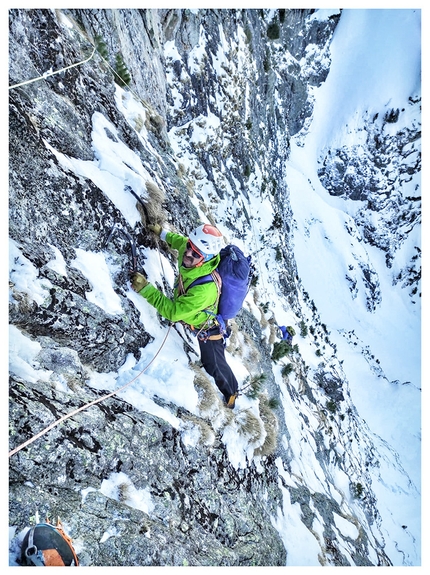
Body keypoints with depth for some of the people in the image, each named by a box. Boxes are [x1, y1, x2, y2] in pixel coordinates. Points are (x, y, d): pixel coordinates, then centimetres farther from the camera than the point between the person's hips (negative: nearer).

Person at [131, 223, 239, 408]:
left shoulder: (206, 288, -45)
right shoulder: (187, 251, -23)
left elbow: (173, 311, -40)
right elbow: (180, 241, 4)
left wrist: (145, 289, -41)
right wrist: (163, 233, 12)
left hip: (207, 327, -7)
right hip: (196, 319, 7)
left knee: (214, 366, 16)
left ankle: (231, 392, 46)